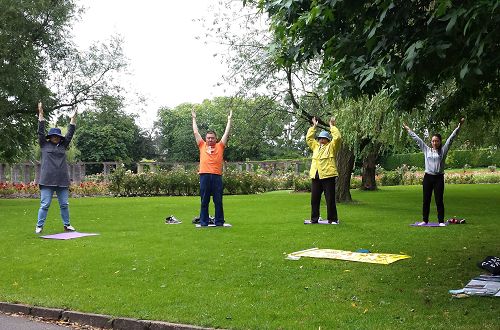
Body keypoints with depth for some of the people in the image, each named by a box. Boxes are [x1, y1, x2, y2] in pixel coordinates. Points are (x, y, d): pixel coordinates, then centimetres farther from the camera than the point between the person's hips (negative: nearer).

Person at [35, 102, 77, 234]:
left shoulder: (63, 146, 15)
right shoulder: (44, 145, 8)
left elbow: (70, 133, 15)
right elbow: (41, 131, 4)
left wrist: (73, 118, 13)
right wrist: (40, 114, 0)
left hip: (62, 181, 3)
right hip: (47, 181, -3)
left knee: (64, 204, 8)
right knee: (45, 205, -2)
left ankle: (67, 225, 18)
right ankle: (39, 226, 7)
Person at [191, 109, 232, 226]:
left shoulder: (220, 146, 12)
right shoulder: (202, 146, 13)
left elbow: (226, 133, 15)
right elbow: (196, 132, 18)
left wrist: (229, 119, 18)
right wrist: (194, 118, 23)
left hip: (217, 176, 0)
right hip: (204, 175, 0)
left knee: (218, 201, 4)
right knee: (204, 201, 5)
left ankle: (219, 221, 11)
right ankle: (203, 222, 10)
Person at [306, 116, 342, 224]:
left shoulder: (331, 147, 5)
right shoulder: (315, 146, 19)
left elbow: (337, 137, -8)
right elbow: (308, 138, 21)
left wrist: (332, 126, -1)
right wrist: (314, 126, 19)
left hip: (328, 176, -5)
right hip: (315, 176, 5)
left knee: (330, 199, -2)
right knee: (314, 199, 7)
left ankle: (332, 219, 5)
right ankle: (314, 219, 15)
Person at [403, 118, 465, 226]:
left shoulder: (443, 150, 4)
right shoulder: (427, 150, 9)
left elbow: (451, 138, 0)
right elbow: (417, 139, 12)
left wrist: (459, 126, -5)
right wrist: (408, 130, 16)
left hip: (439, 178, -2)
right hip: (428, 177, 2)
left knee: (439, 201, 0)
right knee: (426, 200, 7)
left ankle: (441, 221, 6)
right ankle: (425, 220, 15)